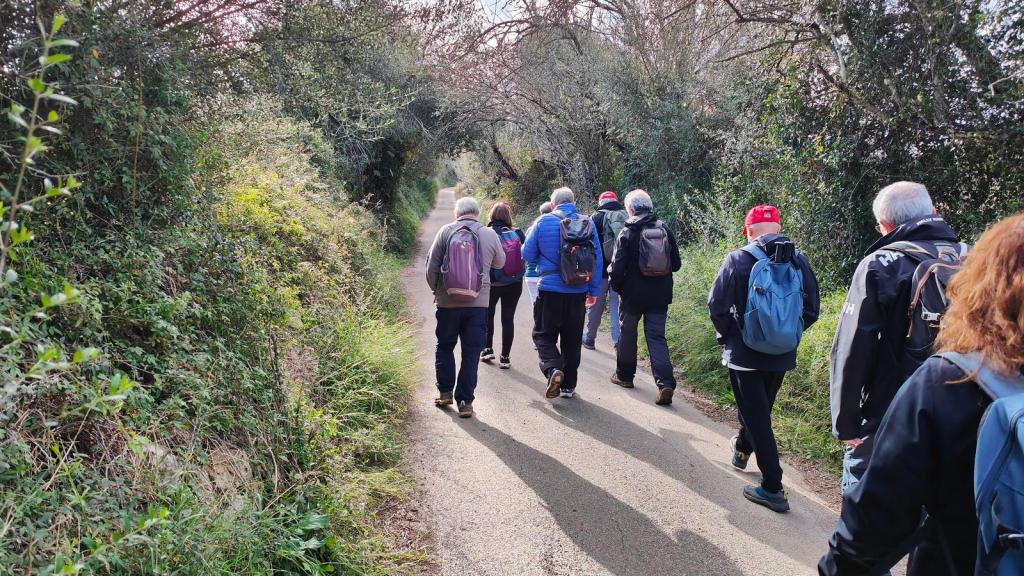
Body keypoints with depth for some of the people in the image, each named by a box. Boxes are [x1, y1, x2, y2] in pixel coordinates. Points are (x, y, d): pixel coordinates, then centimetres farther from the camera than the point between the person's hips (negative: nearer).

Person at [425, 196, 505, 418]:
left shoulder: (446, 231, -3)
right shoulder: (489, 234, -1)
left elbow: (432, 266, -3)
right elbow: (500, 263, 14)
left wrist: (436, 289, 14)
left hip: (448, 302, 0)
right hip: (478, 303, 0)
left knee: (445, 346, 19)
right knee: (471, 353, 6)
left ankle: (445, 392, 24)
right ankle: (465, 401, 7)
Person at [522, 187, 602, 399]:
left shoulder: (544, 221, -5)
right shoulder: (588, 223, 2)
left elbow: (527, 254, -1)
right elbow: (598, 259, 4)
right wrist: (594, 290, 11)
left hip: (550, 289, -3)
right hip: (578, 292, 3)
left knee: (543, 334, 9)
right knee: (572, 339, 13)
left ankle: (553, 369, -16)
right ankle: (568, 385, 19)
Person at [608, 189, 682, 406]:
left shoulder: (627, 233, -9)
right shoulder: (665, 230, 2)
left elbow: (618, 266, -11)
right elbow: (676, 264, 6)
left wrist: (616, 287, 5)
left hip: (633, 294, -3)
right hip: (660, 295, 3)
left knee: (627, 333, 15)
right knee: (657, 336, 4)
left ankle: (624, 375, 29)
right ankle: (665, 383, -10)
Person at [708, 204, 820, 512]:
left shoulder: (738, 259, -13)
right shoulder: (799, 261, -2)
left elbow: (717, 305, -15)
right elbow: (812, 309, 1)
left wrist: (728, 335, 1)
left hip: (745, 353, -4)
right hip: (783, 356, 5)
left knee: (755, 416, 3)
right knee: (760, 408, 25)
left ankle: (772, 488, 3)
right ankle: (742, 449, 49)